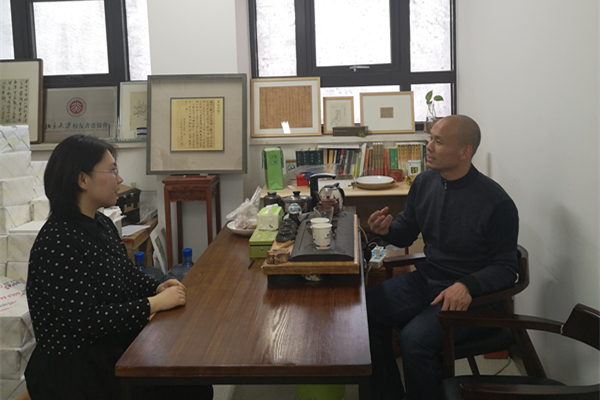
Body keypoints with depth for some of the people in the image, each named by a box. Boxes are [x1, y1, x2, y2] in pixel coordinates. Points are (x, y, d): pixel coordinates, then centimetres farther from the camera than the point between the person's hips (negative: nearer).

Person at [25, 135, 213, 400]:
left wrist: (158, 288, 0)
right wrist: (154, 304, -21)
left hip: (115, 344, 9)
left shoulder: (102, 224, 7)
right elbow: (83, 319, -25)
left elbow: (127, 274, 20)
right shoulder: (57, 242, -22)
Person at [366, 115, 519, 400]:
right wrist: (387, 230, -9)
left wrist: (466, 286, -30)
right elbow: (406, 233, 14)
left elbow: (506, 268, -13)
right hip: (426, 280, 7)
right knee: (366, 310, -11)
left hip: (472, 295, -7)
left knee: (414, 339, -29)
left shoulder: (497, 203, -17)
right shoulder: (425, 182, 2)